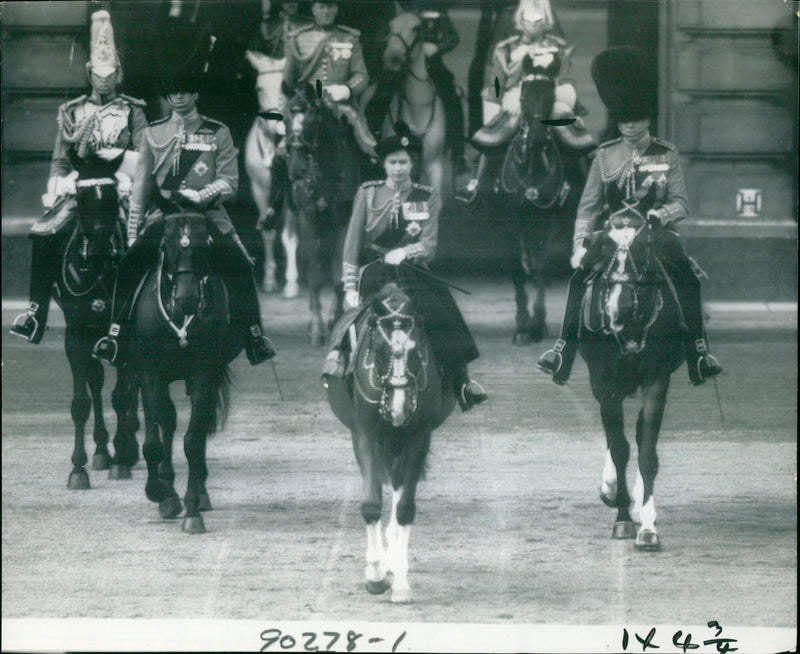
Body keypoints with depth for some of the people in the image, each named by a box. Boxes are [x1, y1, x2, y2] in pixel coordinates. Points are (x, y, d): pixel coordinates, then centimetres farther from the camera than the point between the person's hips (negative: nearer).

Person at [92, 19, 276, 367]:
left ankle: (254, 336, -17)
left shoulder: (218, 134, 7)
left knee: (239, 266, -24)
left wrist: (201, 194, -17)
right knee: (130, 263, -23)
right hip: (163, 214, 1)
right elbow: (141, 186, 14)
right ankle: (116, 332, -18)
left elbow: (229, 181, 1)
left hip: (208, 214, -1)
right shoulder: (154, 134, 12)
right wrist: (132, 231, 10)